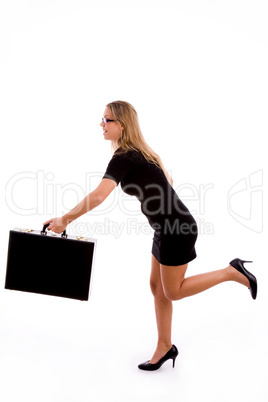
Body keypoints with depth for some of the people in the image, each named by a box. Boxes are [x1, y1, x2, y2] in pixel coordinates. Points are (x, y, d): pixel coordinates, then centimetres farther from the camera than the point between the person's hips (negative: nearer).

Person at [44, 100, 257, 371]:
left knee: (173, 291, 5)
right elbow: (167, 181, 19)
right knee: (157, 287, 14)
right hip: (167, 228, 9)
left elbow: (98, 196, -33)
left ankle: (232, 272, 12)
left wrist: (64, 220, -23)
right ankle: (165, 347, 28)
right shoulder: (140, 152, 9)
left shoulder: (123, 158, -20)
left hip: (177, 229, -9)